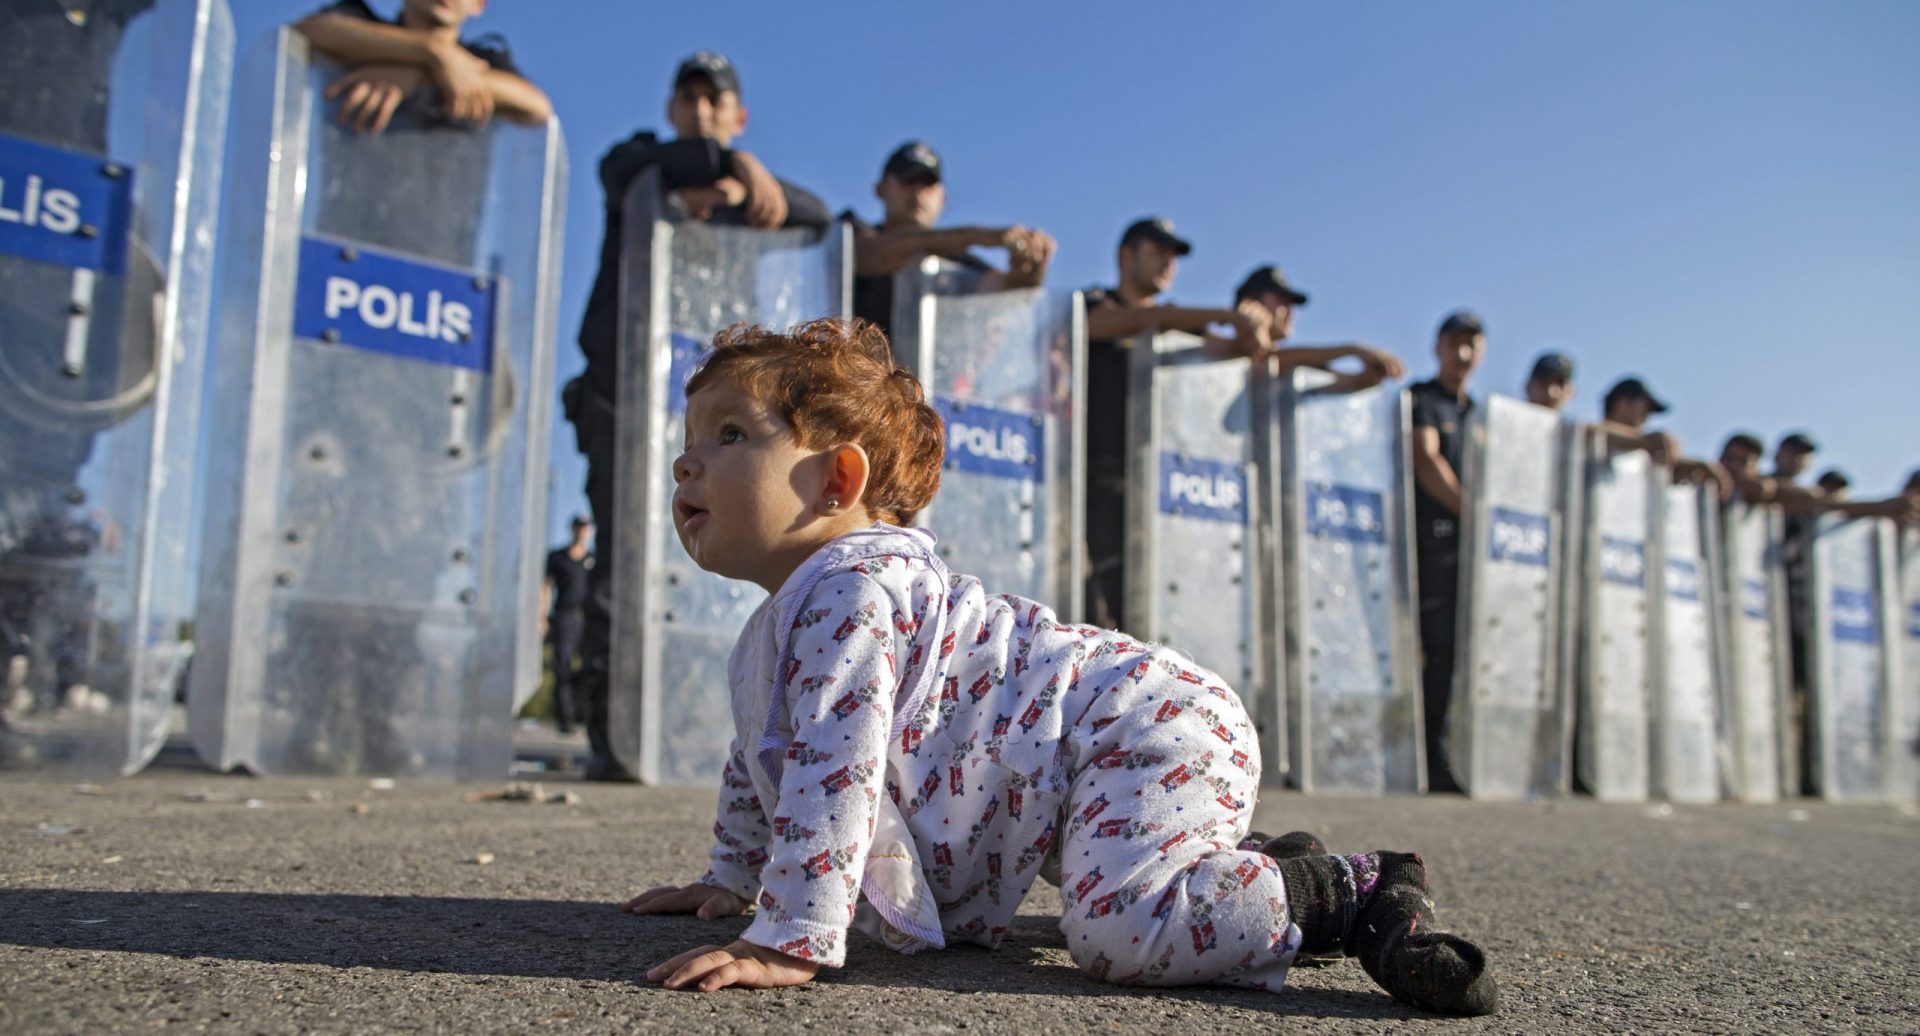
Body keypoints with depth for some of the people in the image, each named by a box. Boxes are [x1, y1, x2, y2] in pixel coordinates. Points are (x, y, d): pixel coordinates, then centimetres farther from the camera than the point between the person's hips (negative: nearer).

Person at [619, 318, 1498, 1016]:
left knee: (1121, 930, -31)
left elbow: (834, 768, -28)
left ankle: (1355, 894, -13)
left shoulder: (850, 587, -19)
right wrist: (730, 880, 32)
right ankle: (1262, 877, 28)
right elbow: (760, 764, 32)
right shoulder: (769, 635, 15)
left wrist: (791, 941, -28)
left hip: (1142, 727, -11)